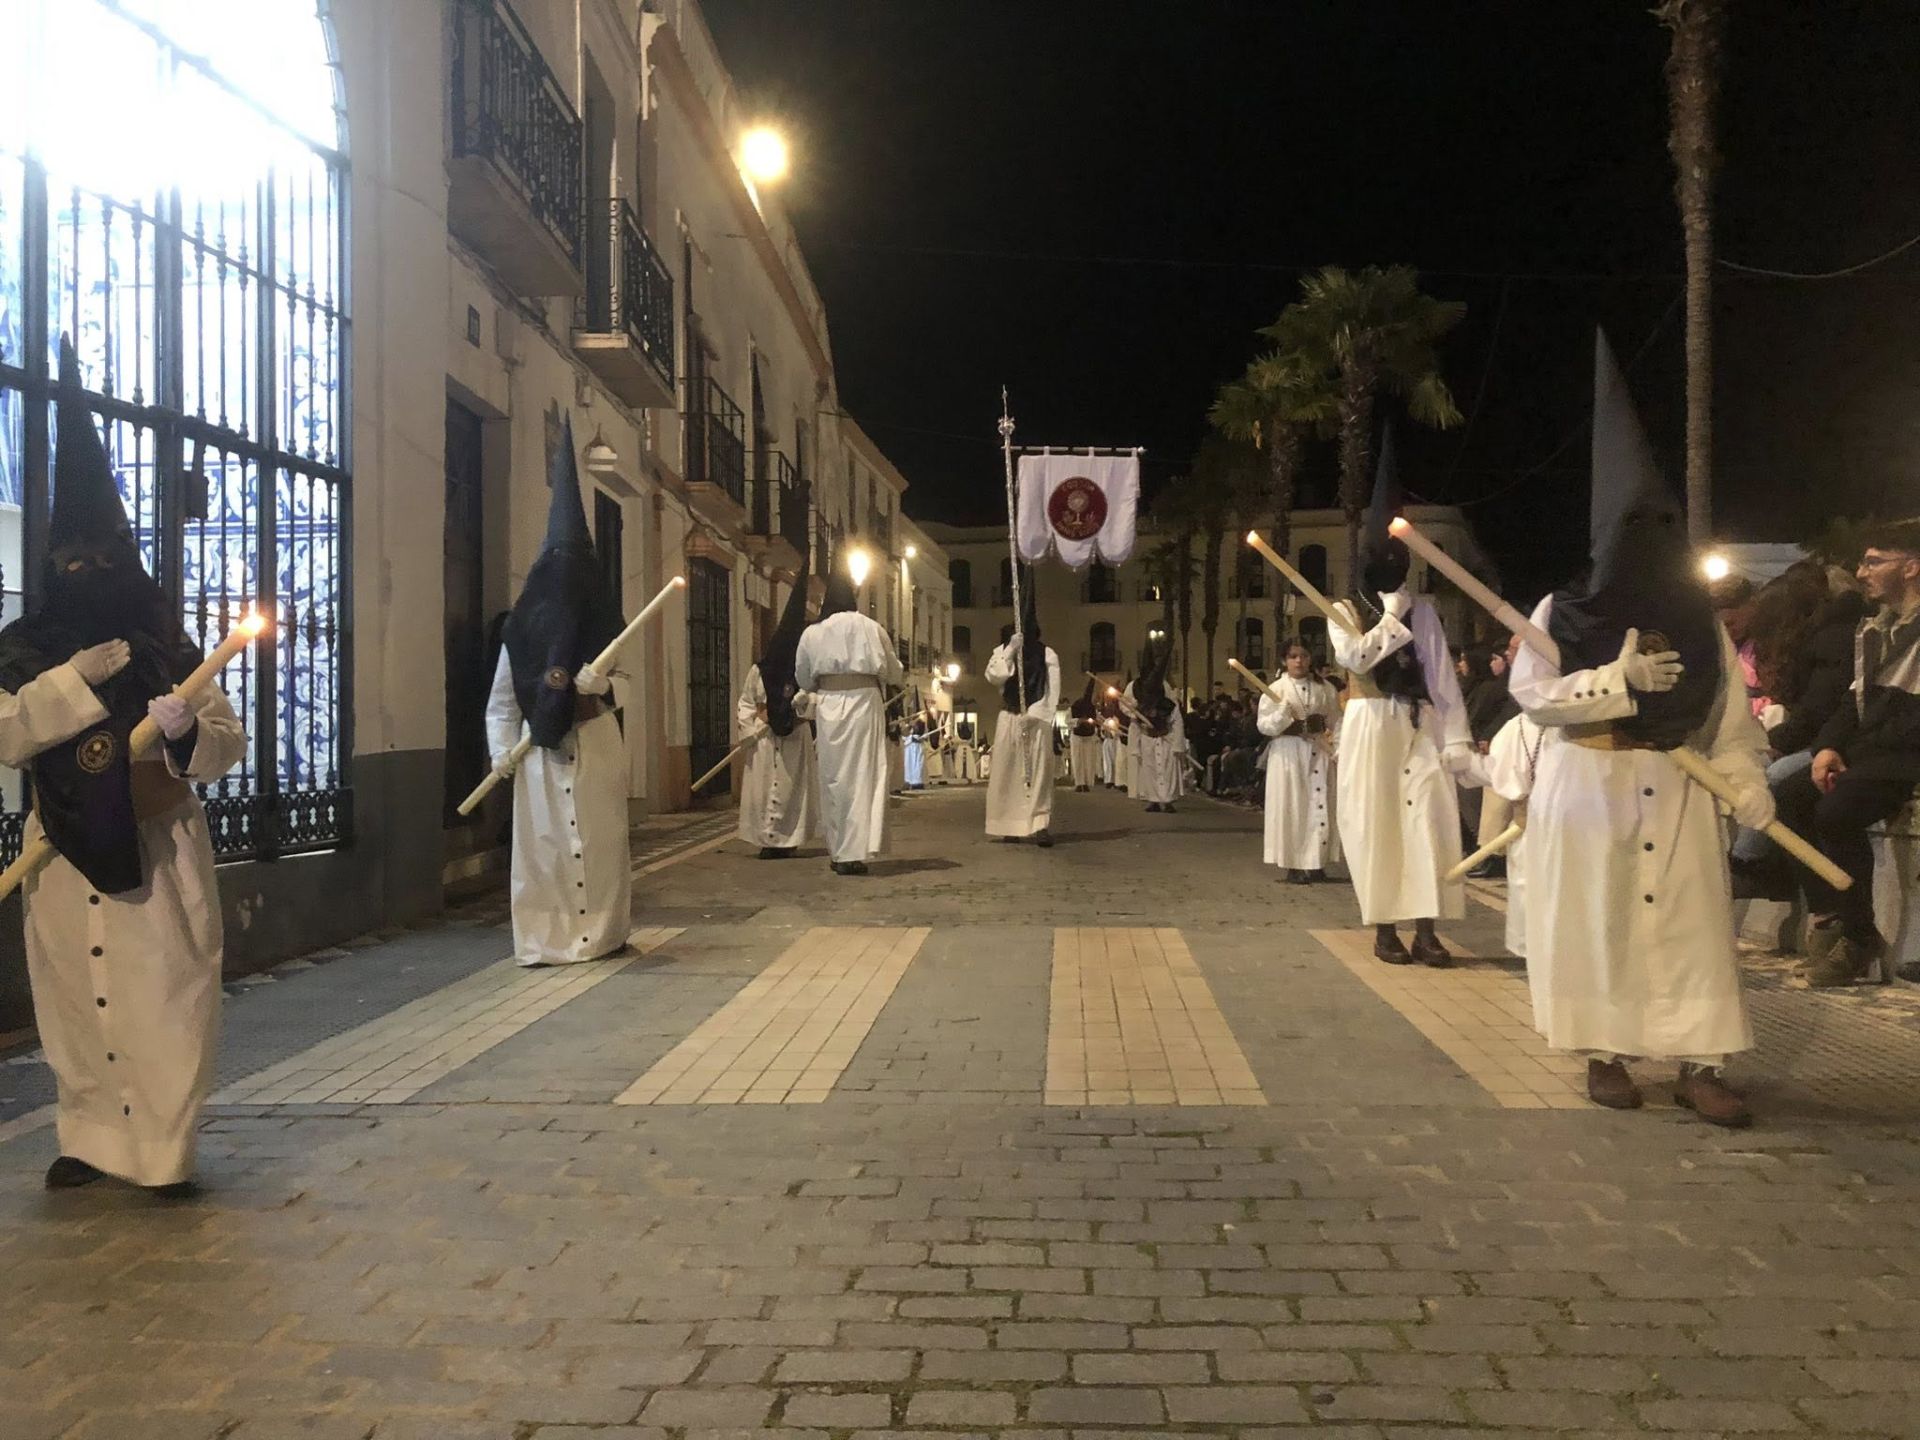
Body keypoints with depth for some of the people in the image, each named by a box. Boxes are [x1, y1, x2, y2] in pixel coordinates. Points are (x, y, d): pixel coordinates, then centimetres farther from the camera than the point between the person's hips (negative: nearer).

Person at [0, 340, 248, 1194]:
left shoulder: (166, 648, 4)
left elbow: (230, 746, 1)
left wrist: (187, 729, -21)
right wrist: (78, 676, -18)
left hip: (158, 850, -1)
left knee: (166, 1002, -2)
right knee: (77, 1001, 7)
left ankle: (164, 1151, 5)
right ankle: (89, 1139, 21)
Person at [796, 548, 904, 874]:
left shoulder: (811, 633, 5)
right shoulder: (870, 627, 0)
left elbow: (802, 679, 13)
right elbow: (893, 672, 8)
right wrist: (902, 672, 30)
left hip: (827, 706, 2)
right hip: (863, 702, -2)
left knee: (833, 777, 10)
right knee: (861, 775, 1)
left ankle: (837, 851, 15)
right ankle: (852, 852, -4)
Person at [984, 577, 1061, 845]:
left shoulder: (1047, 655, 1)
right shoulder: (1003, 651, 7)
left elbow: (1052, 692, -4)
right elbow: (992, 676, -10)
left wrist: (1033, 715, -13)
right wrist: (1011, 651, -16)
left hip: (1037, 721, -2)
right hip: (1009, 719, 2)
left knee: (1038, 772, -6)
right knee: (1007, 772, 1)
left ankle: (1041, 825, -11)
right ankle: (1008, 827, 5)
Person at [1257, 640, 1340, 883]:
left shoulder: (1325, 689, 6)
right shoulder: (1276, 689, 0)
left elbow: (1336, 722, 6)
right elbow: (1263, 725, -5)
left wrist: (1337, 749, -6)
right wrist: (1283, 713, -21)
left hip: (1318, 753, 2)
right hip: (1288, 754, -2)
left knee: (1319, 807, 2)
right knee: (1292, 809, -1)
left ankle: (1315, 862, 10)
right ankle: (1294, 865, 3)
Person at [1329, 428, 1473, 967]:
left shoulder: (1422, 611, 10)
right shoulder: (1344, 611, 5)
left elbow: (1443, 675, 4)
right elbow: (1355, 656, -16)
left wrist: (1456, 737, -4)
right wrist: (1392, 617, -8)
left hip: (1420, 725, 2)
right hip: (1370, 726, -2)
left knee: (1429, 818, -6)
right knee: (1376, 820, -1)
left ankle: (1426, 929, -3)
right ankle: (1384, 927, 6)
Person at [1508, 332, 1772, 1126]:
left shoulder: (1698, 618, 8)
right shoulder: (1563, 611, -1)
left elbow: (1730, 714, 7)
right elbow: (1531, 692, -9)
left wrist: (1749, 793, -2)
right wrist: (1619, 680, -18)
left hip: (1676, 788, 3)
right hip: (1587, 786, -2)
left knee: (1690, 920, -1)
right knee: (1593, 919, 0)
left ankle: (1700, 1066, 2)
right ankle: (1603, 1055, 11)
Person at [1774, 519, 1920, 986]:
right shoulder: (1872, 629, 17)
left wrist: (1858, 755, -19)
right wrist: (1828, 747, 0)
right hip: (1867, 751, 8)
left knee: (1836, 812, -29)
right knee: (1791, 798, -12)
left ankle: (1860, 937, -13)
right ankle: (1827, 917, -6)